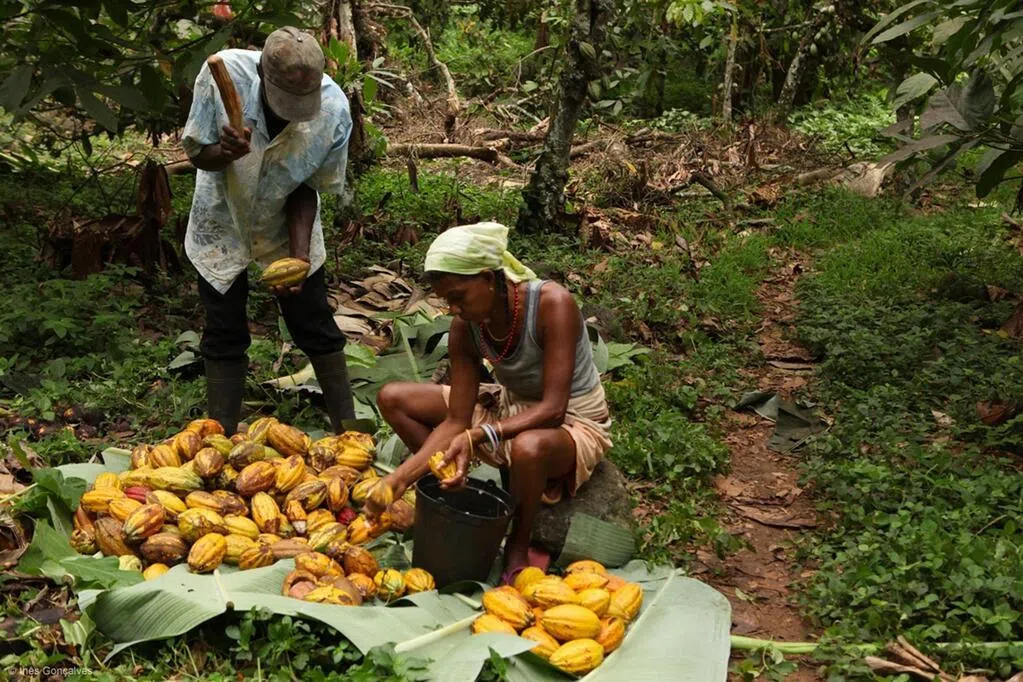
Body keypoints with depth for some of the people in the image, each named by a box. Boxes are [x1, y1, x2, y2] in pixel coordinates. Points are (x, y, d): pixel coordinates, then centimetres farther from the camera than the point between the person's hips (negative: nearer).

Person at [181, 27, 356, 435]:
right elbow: (197, 154, -17)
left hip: (287, 226, 0)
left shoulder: (334, 110, -29)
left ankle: (348, 428, 18)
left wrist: (299, 253, -25)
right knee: (224, 334, 5)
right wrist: (225, 152, -40)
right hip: (223, 222, 0)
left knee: (315, 325, 4)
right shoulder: (223, 74, -31)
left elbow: (308, 188, -14)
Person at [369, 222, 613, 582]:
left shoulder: (552, 304, -29)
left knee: (528, 446, -44)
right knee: (392, 399, -3)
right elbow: (457, 422, -10)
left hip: (573, 423, -6)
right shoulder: (466, 327, -12)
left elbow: (552, 410, -31)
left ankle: (518, 547, -15)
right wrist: (401, 478, -21)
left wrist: (478, 436, -42)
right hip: (511, 408, 6)